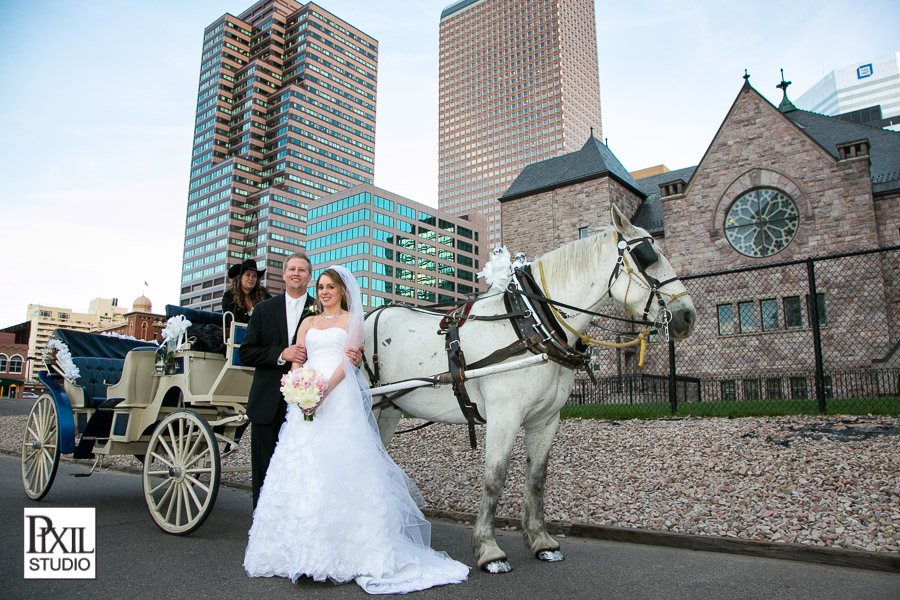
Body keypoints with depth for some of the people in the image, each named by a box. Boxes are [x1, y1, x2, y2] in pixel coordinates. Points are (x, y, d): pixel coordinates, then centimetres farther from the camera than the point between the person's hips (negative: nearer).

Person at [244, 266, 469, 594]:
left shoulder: (352, 320, 9)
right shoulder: (308, 323, 21)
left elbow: (348, 360, -4)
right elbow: (296, 360, 11)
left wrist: (324, 390, -19)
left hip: (340, 397, -4)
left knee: (342, 465, -9)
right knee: (301, 465, 0)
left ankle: (344, 548, -2)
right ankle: (303, 549, 10)